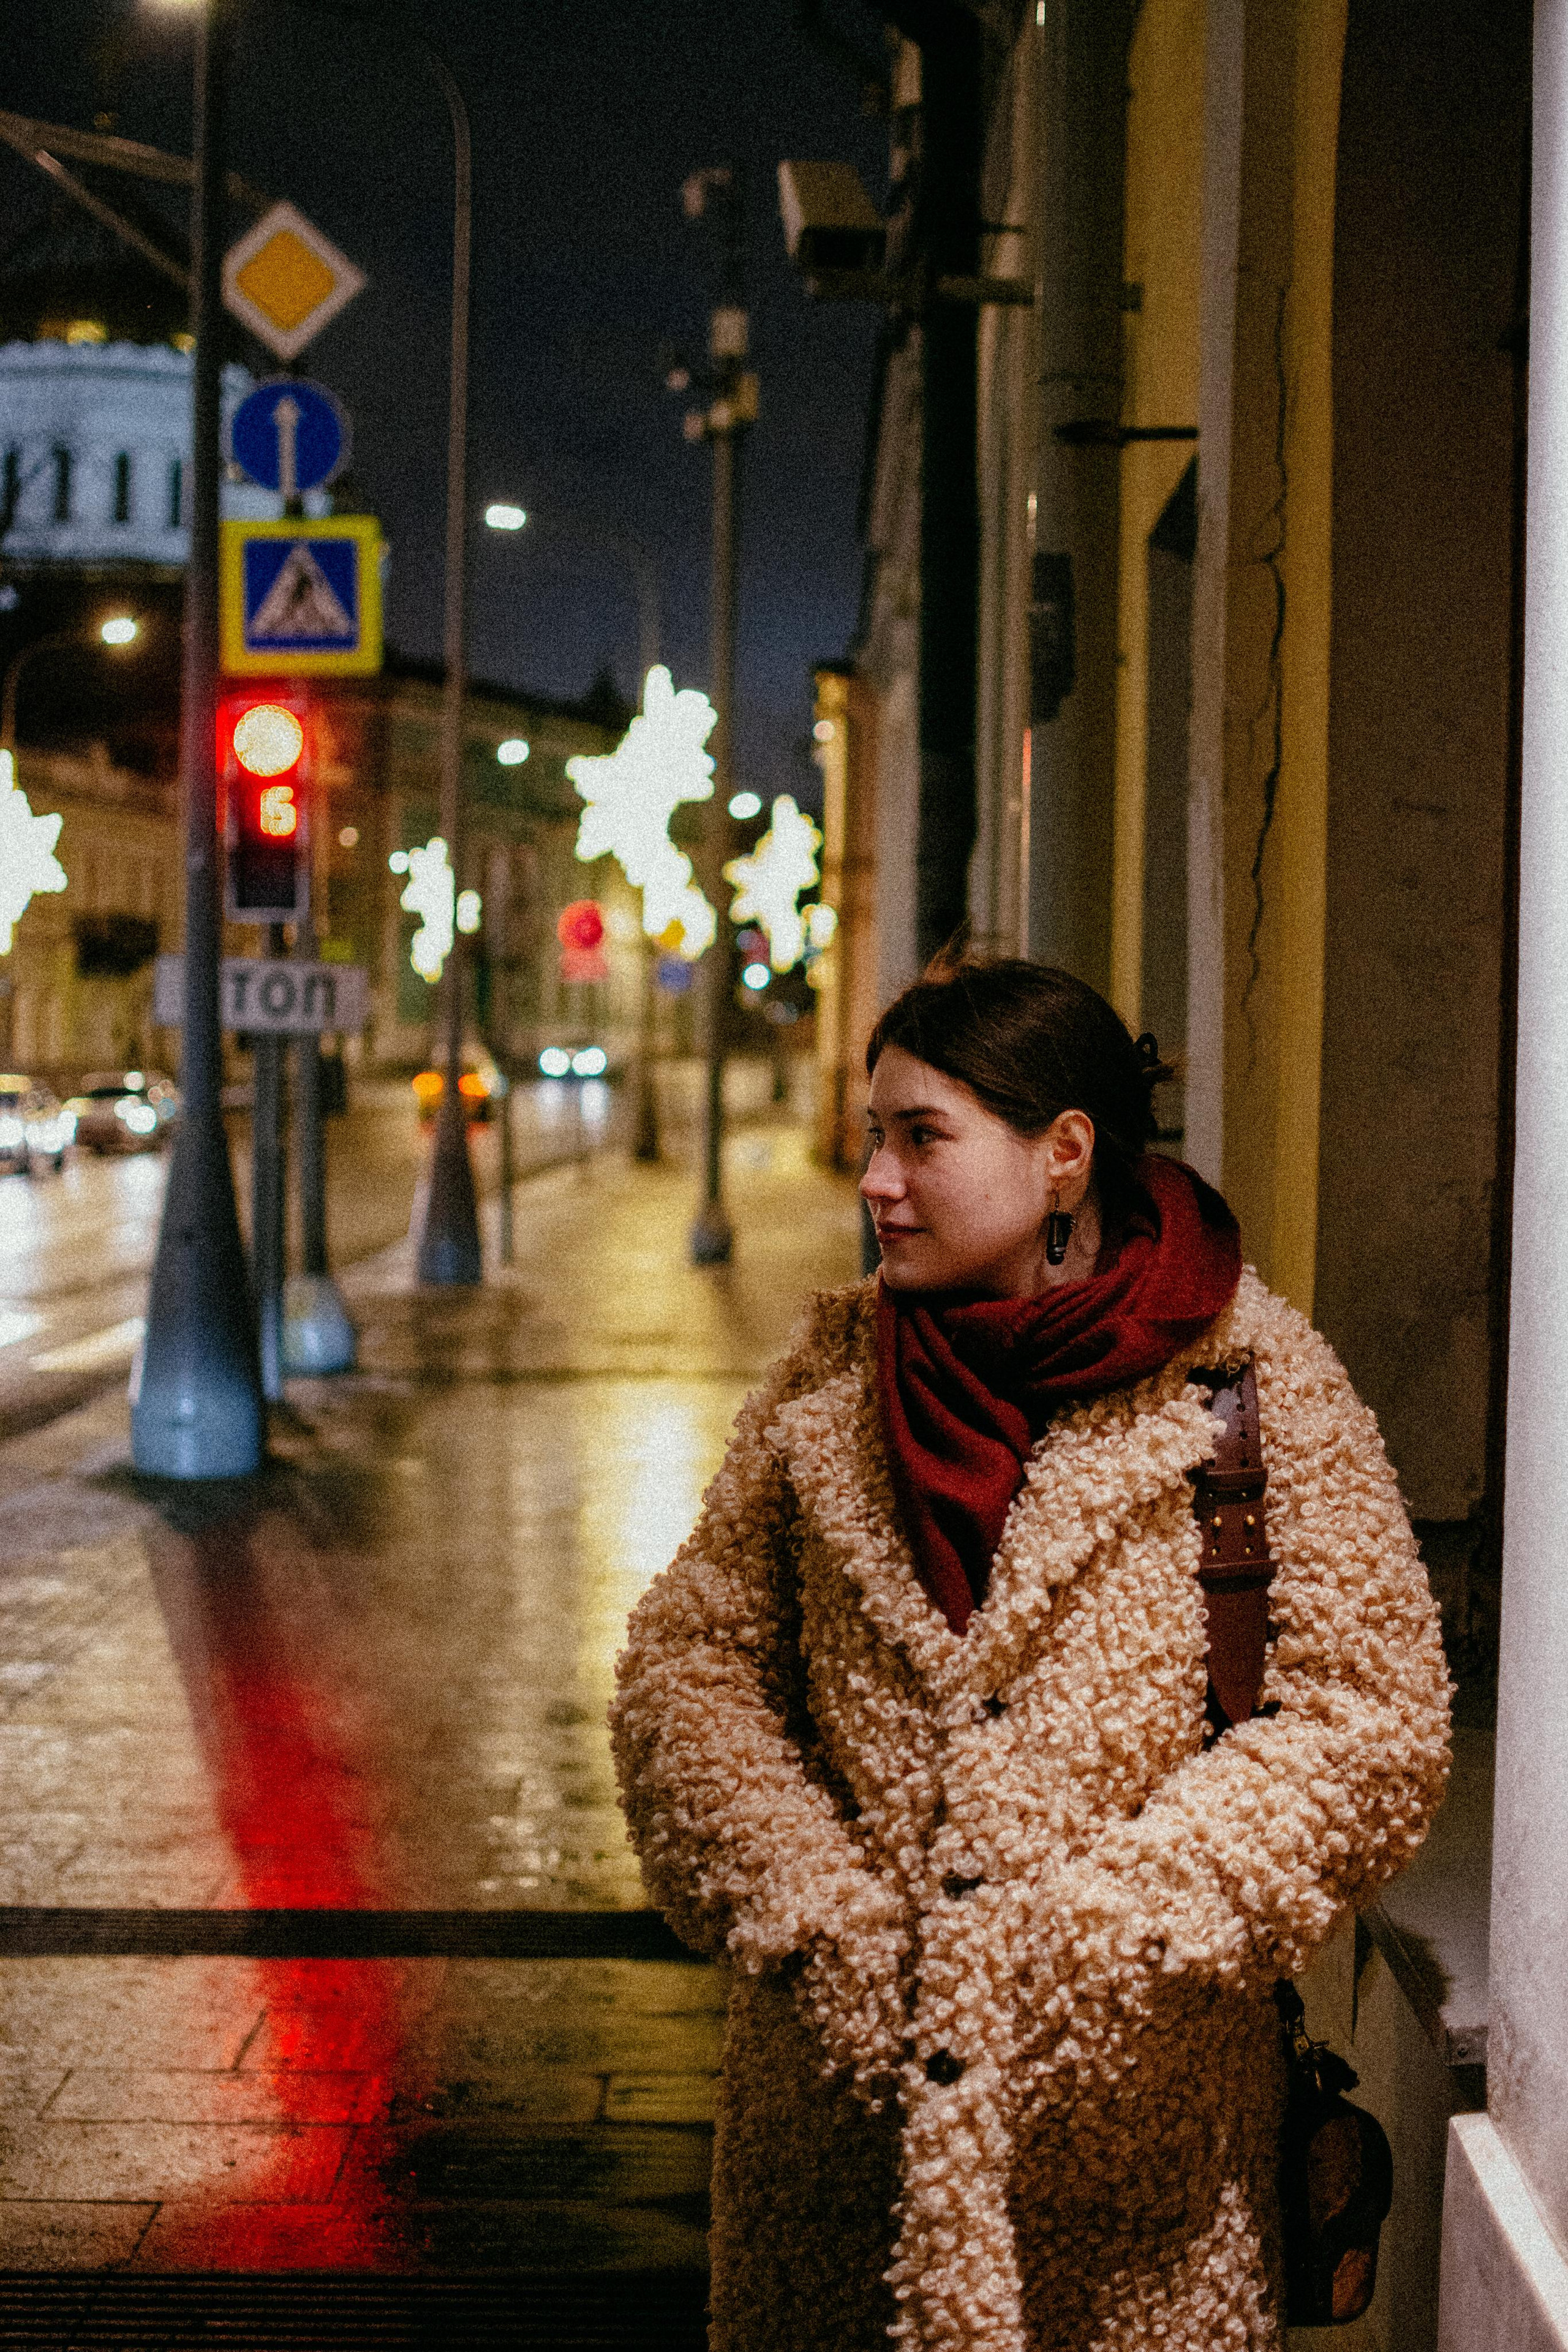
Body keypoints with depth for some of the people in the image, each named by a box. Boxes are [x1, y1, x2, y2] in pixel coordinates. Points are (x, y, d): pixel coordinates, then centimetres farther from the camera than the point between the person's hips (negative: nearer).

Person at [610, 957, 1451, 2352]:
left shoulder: (1255, 1383, -6)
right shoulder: (832, 1374, 4)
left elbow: (1375, 1724, -8)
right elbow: (686, 1661, 6)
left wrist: (1112, 1924, -14)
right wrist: (804, 1907, -7)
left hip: (1130, 2105, -3)